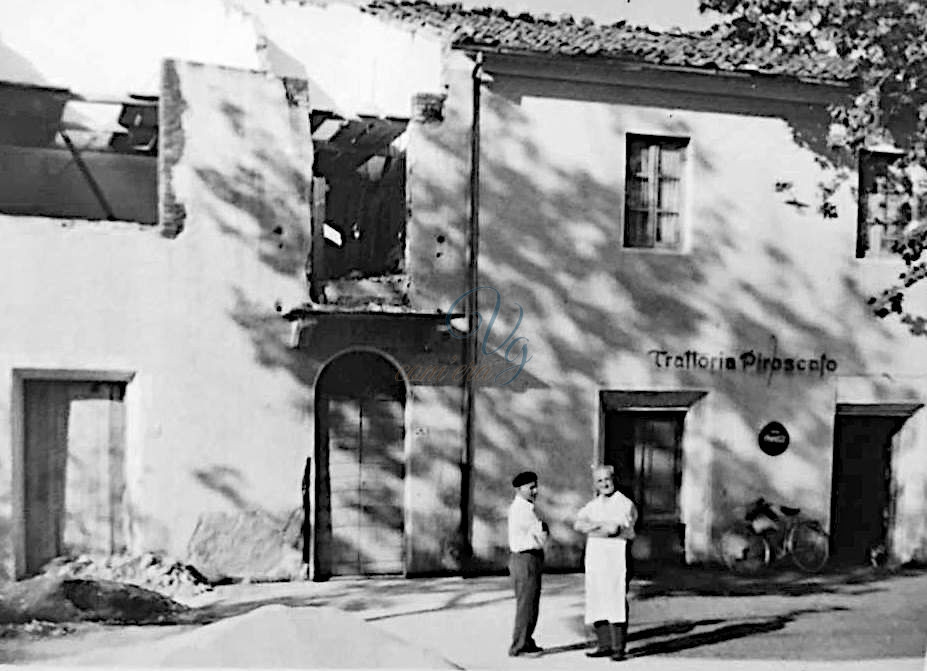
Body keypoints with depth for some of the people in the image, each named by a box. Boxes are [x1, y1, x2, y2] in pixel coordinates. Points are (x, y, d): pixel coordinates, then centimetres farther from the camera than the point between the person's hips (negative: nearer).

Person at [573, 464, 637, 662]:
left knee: (617, 601, -7)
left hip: (616, 556, -6)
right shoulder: (592, 505, 16)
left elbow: (614, 529, -15)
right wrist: (603, 526, -10)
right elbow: (578, 525, 1)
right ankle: (604, 645, 11)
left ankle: (618, 647, -4)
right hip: (594, 557, 6)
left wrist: (592, 527, -3)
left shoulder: (625, 503, -2)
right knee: (597, 602, 4)